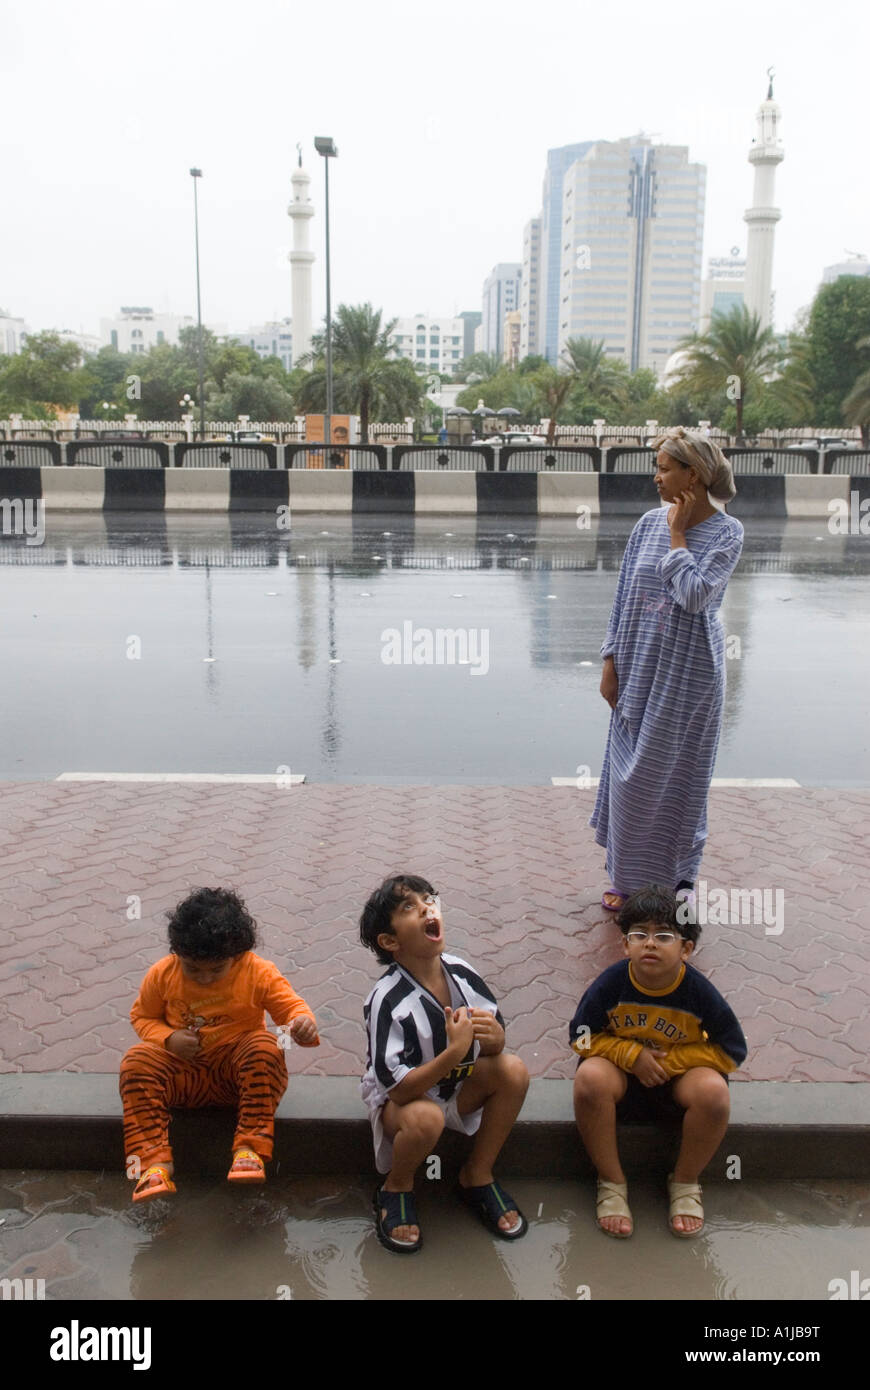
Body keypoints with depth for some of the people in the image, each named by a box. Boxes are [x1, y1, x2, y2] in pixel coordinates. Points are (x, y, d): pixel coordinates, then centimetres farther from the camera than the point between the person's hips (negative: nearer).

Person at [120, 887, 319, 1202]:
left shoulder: (258, 973, -11)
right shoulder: (163, 974, -6)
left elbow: (290, 1005, -6)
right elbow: (142, 1016, 7)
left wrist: (303, 1022, -32)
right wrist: (168, 1038, -15)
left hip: (237, 1069, -2)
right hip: (183, 1071, 2)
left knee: (266, 1048, -32)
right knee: (137, 1061, -25)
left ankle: (249, 1150, -29)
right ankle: (153, 1161, -26)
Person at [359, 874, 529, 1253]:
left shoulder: (460, 972, -12)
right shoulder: (388, 1001, -29)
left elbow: (496, 1042, -2)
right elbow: (399, 1088, -30)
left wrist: (493, 1036, -27)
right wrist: (454, 1052, -41)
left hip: (456, 1086, 5)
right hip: (400, 1100, -5)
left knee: (513, 1070, -18)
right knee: (425, 1118, -37)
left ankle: (477, 1176, 3)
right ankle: (396, 1188, 0)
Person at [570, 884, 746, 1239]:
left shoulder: (699, 991, -17)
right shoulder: (611, 983, -18)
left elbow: (732, 1050, -8)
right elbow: (582, 1036, -8)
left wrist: (671, 1060, -17)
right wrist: (632, 1055, -22)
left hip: (679, 1074, 0)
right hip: (622, 1069, 0)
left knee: (713, 1090, -31)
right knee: (590, 1077, -33)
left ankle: (685, 1183, -2)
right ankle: (611, 1182, -10)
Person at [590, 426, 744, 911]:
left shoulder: (727, 532, -9)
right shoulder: (649, 524, 4)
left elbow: (694, 594, -22)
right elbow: (624, 597, 6)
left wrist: (677, 536, -13)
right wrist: (611, 662, 3)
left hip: (689, 673, -4)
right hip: (640, 671, 4)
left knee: (676, 776, 5)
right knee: (630, 775, 9)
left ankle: (674, 881, 24)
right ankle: (630, 881, 24)